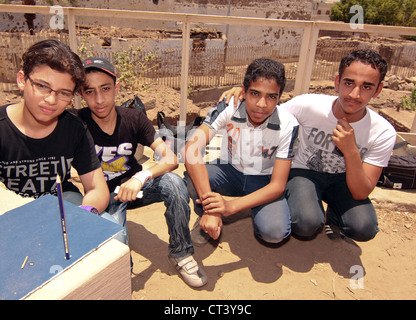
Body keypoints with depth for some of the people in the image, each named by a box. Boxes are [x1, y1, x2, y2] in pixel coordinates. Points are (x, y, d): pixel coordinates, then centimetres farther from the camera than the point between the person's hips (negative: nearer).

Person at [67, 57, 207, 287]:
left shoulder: (134, 119, -11)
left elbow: (170, 159, -20)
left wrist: (140, 177, -38)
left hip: (133, 186, 2)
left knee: (174, 183, -28)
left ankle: (180, 253, -10)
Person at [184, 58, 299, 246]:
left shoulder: (287, 125, -22)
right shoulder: (227, 108, -23)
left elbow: (277, 186, -21)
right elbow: (191, 148, -35)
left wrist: (230, 206, -34)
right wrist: (209, 208, -42)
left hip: (263, 181, 0)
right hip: (229, 172, 1)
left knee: (274, 232, -28)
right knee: (193, 174, -32)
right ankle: (205, 217, 1)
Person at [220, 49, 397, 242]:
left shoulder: (383, 133, -20)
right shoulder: (309, 105, -24)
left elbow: (361, 193, -22)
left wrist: (351, 151, -38)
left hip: (342, 179, 2)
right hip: (303, 171, -1)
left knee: (363, 229, -25)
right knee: (306, 225, -30)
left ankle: (334, 214, 10)